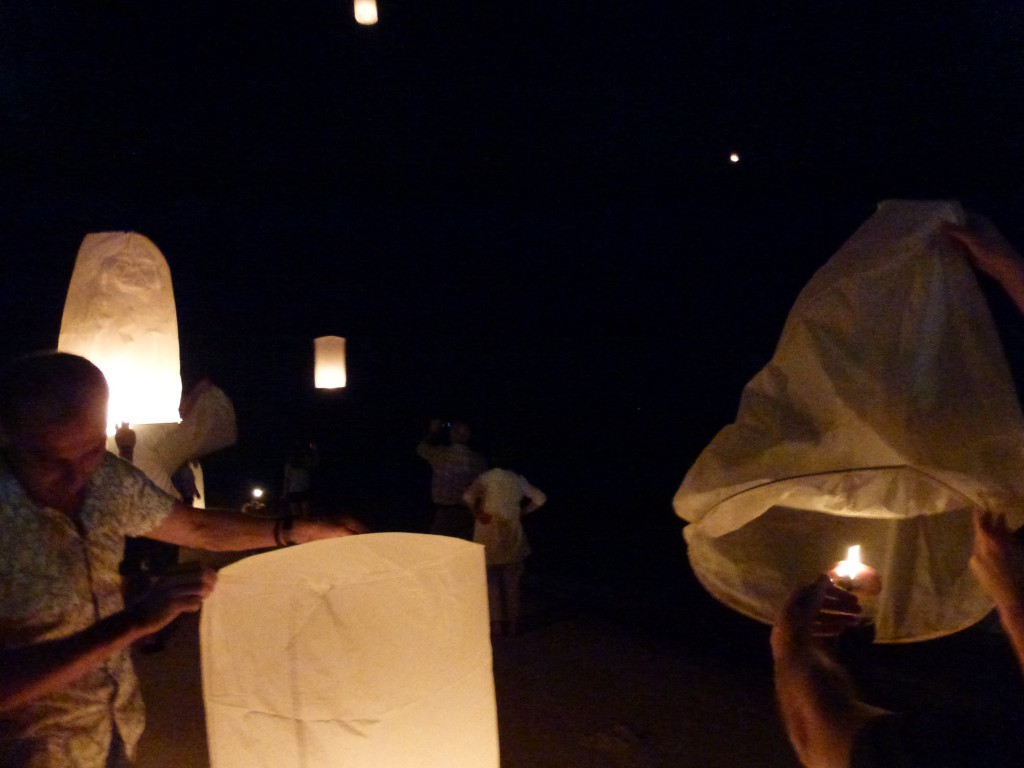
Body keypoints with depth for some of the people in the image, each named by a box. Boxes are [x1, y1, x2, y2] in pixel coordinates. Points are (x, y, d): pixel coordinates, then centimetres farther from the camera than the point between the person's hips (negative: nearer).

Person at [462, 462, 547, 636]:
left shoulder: (487, 478, -7)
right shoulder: (518, 479, 3)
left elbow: (468, 496, -23)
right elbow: (540, 499, 4)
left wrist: (477, 512, -10)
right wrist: (522, 512, 12)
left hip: (489, 532, -3)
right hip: (512, 534, 3)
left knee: (491, 580, 5)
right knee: (511, 580, 11)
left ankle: (497, 623, 3)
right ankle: (512, 623, 12)